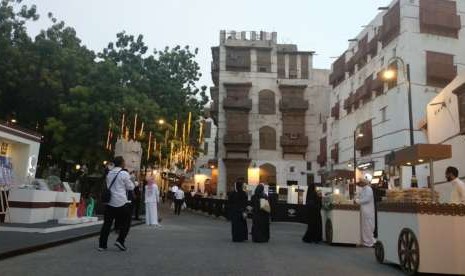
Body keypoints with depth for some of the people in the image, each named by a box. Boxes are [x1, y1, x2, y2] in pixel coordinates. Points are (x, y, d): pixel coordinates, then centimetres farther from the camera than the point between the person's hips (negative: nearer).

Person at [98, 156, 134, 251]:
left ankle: (102, 245, 11)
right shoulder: (124, 173, -8)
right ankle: (120, 241, 0)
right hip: (121, 202, -6)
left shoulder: (109, 173, 12)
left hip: (109, 202, 6)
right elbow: (130, 187, -2)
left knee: (107, 223, 9)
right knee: (125, 223, 9)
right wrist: (130, 181, 15)